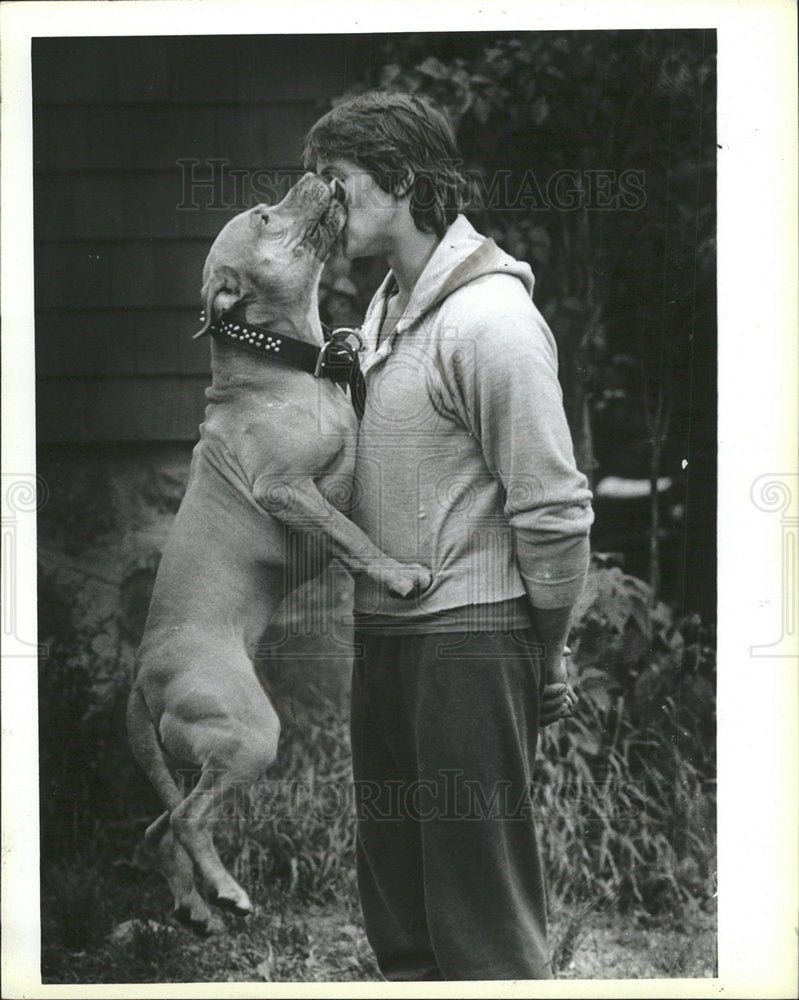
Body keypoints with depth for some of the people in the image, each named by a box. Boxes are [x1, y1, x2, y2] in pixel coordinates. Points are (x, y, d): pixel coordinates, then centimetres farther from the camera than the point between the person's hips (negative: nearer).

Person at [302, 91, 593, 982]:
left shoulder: (490, 319, -16)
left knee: (481, 901, -2)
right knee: (394, 877, 16)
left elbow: (552, 506, -15)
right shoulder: (385, 306, 12)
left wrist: (545, 654, -9)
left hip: (471, 632, -9)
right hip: (384, 630, 9)